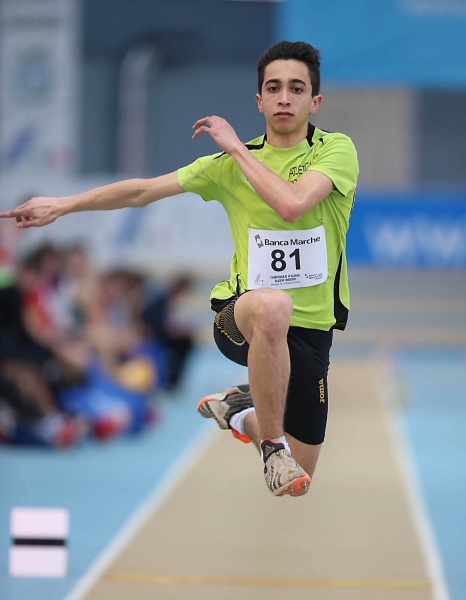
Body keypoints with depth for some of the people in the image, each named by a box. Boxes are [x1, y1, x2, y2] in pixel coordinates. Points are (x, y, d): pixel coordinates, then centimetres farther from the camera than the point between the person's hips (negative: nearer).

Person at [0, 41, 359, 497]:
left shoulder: (336, 150, -5)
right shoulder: (230, 163, 3)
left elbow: (292, 205, -24)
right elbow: (143, 191, 12)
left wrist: (236, 147, -15)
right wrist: (62, 205, 11)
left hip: (311, 330, 1)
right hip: (242, 316, -1)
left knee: (298, 482, 5)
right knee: (273, 305, -42)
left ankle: (238, 409, 35)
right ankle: (273, 445, -25)